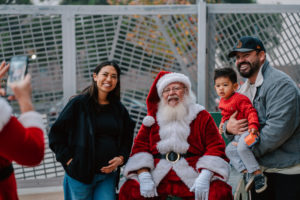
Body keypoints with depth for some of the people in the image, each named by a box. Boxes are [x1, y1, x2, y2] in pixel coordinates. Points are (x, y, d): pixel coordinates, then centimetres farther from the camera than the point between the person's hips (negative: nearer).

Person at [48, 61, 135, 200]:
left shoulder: (119, 109, 11)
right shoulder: (79, 103, -3)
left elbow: (127, 138, 19)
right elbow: (56, 133, -2)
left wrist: (121, 158, 0)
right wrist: (68, 159, -9)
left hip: (109, 173, 4)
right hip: (81, 173, -3)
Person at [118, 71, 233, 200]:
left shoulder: (202, 117, 12)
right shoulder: (153, 118, 17)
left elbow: (215, 147, 3)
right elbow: (140, 145, 9)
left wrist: (204, 177, -15)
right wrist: (144, 176, -9)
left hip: (193, 177, -1)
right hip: (158, 178, 1)